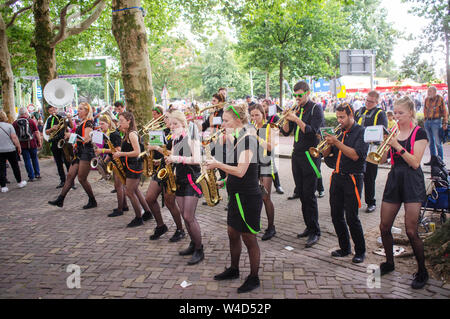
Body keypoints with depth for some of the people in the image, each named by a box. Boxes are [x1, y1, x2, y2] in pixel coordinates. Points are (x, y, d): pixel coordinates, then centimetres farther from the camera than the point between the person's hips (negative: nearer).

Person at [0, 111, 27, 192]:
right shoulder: (9, 126, -7)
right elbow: (14, 138, -11)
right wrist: (19, 147, -3)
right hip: (10, 150, -1)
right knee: (15, 166, 12)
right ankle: (20, 182, 24)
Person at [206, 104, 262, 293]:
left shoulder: (248, 140, -18)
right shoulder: (237, 140, 11)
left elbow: (241, 171, -25)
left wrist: (217, 164, -18)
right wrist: (224, 182, 8)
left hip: (248, 197, -9)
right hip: (237, 195, 9)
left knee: (249, 239, 3)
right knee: (233, 234, 19)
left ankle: (254, 278, 19)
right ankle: (234, 270, 37)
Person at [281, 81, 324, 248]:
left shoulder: (316, 109, -5)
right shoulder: (296, 109, 13)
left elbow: (312, 131, -18)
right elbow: (286, 132, 8)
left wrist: (296, 119, -24)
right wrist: (287, 120, -10)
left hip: (310, 155, -7)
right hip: (297, 154, 7)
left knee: (309, 195, -8)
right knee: (302, 194, 12)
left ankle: (315, 231, 1)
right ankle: (309, 226, 23)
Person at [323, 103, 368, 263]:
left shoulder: (361, 132, -6)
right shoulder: (339, 132, 14)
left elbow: (355, 155, -20)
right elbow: (326, 154, 13)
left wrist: (337, 142, -22)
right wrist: (328, 143, -7)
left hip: (352, 178, -6)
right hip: (337, 177, 7)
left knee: (351, 217, -5)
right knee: (336, 216, 9)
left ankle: (360, 251, 11)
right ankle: (345, 247, 24)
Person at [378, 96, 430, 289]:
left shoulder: (419, 133, -4)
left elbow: (415, 162, -14)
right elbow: (381, 159, 3)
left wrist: (397, 146, -21)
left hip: (412, 182, -5)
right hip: (394, 180, 5)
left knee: (411, 231, -8)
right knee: (384, 227, 6)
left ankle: (422, 271, 11)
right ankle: (389, 263, 28)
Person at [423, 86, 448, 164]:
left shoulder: (440, 99, -4)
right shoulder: (426, 99, 10)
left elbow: (444, 112, -4)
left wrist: (444, 123, -8)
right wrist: (425, 119, 14)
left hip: (436, 121, -6)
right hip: (427, 122, 6)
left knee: (438, 142, -6)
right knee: (431, 142, 12)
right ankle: (432, 160, 19)